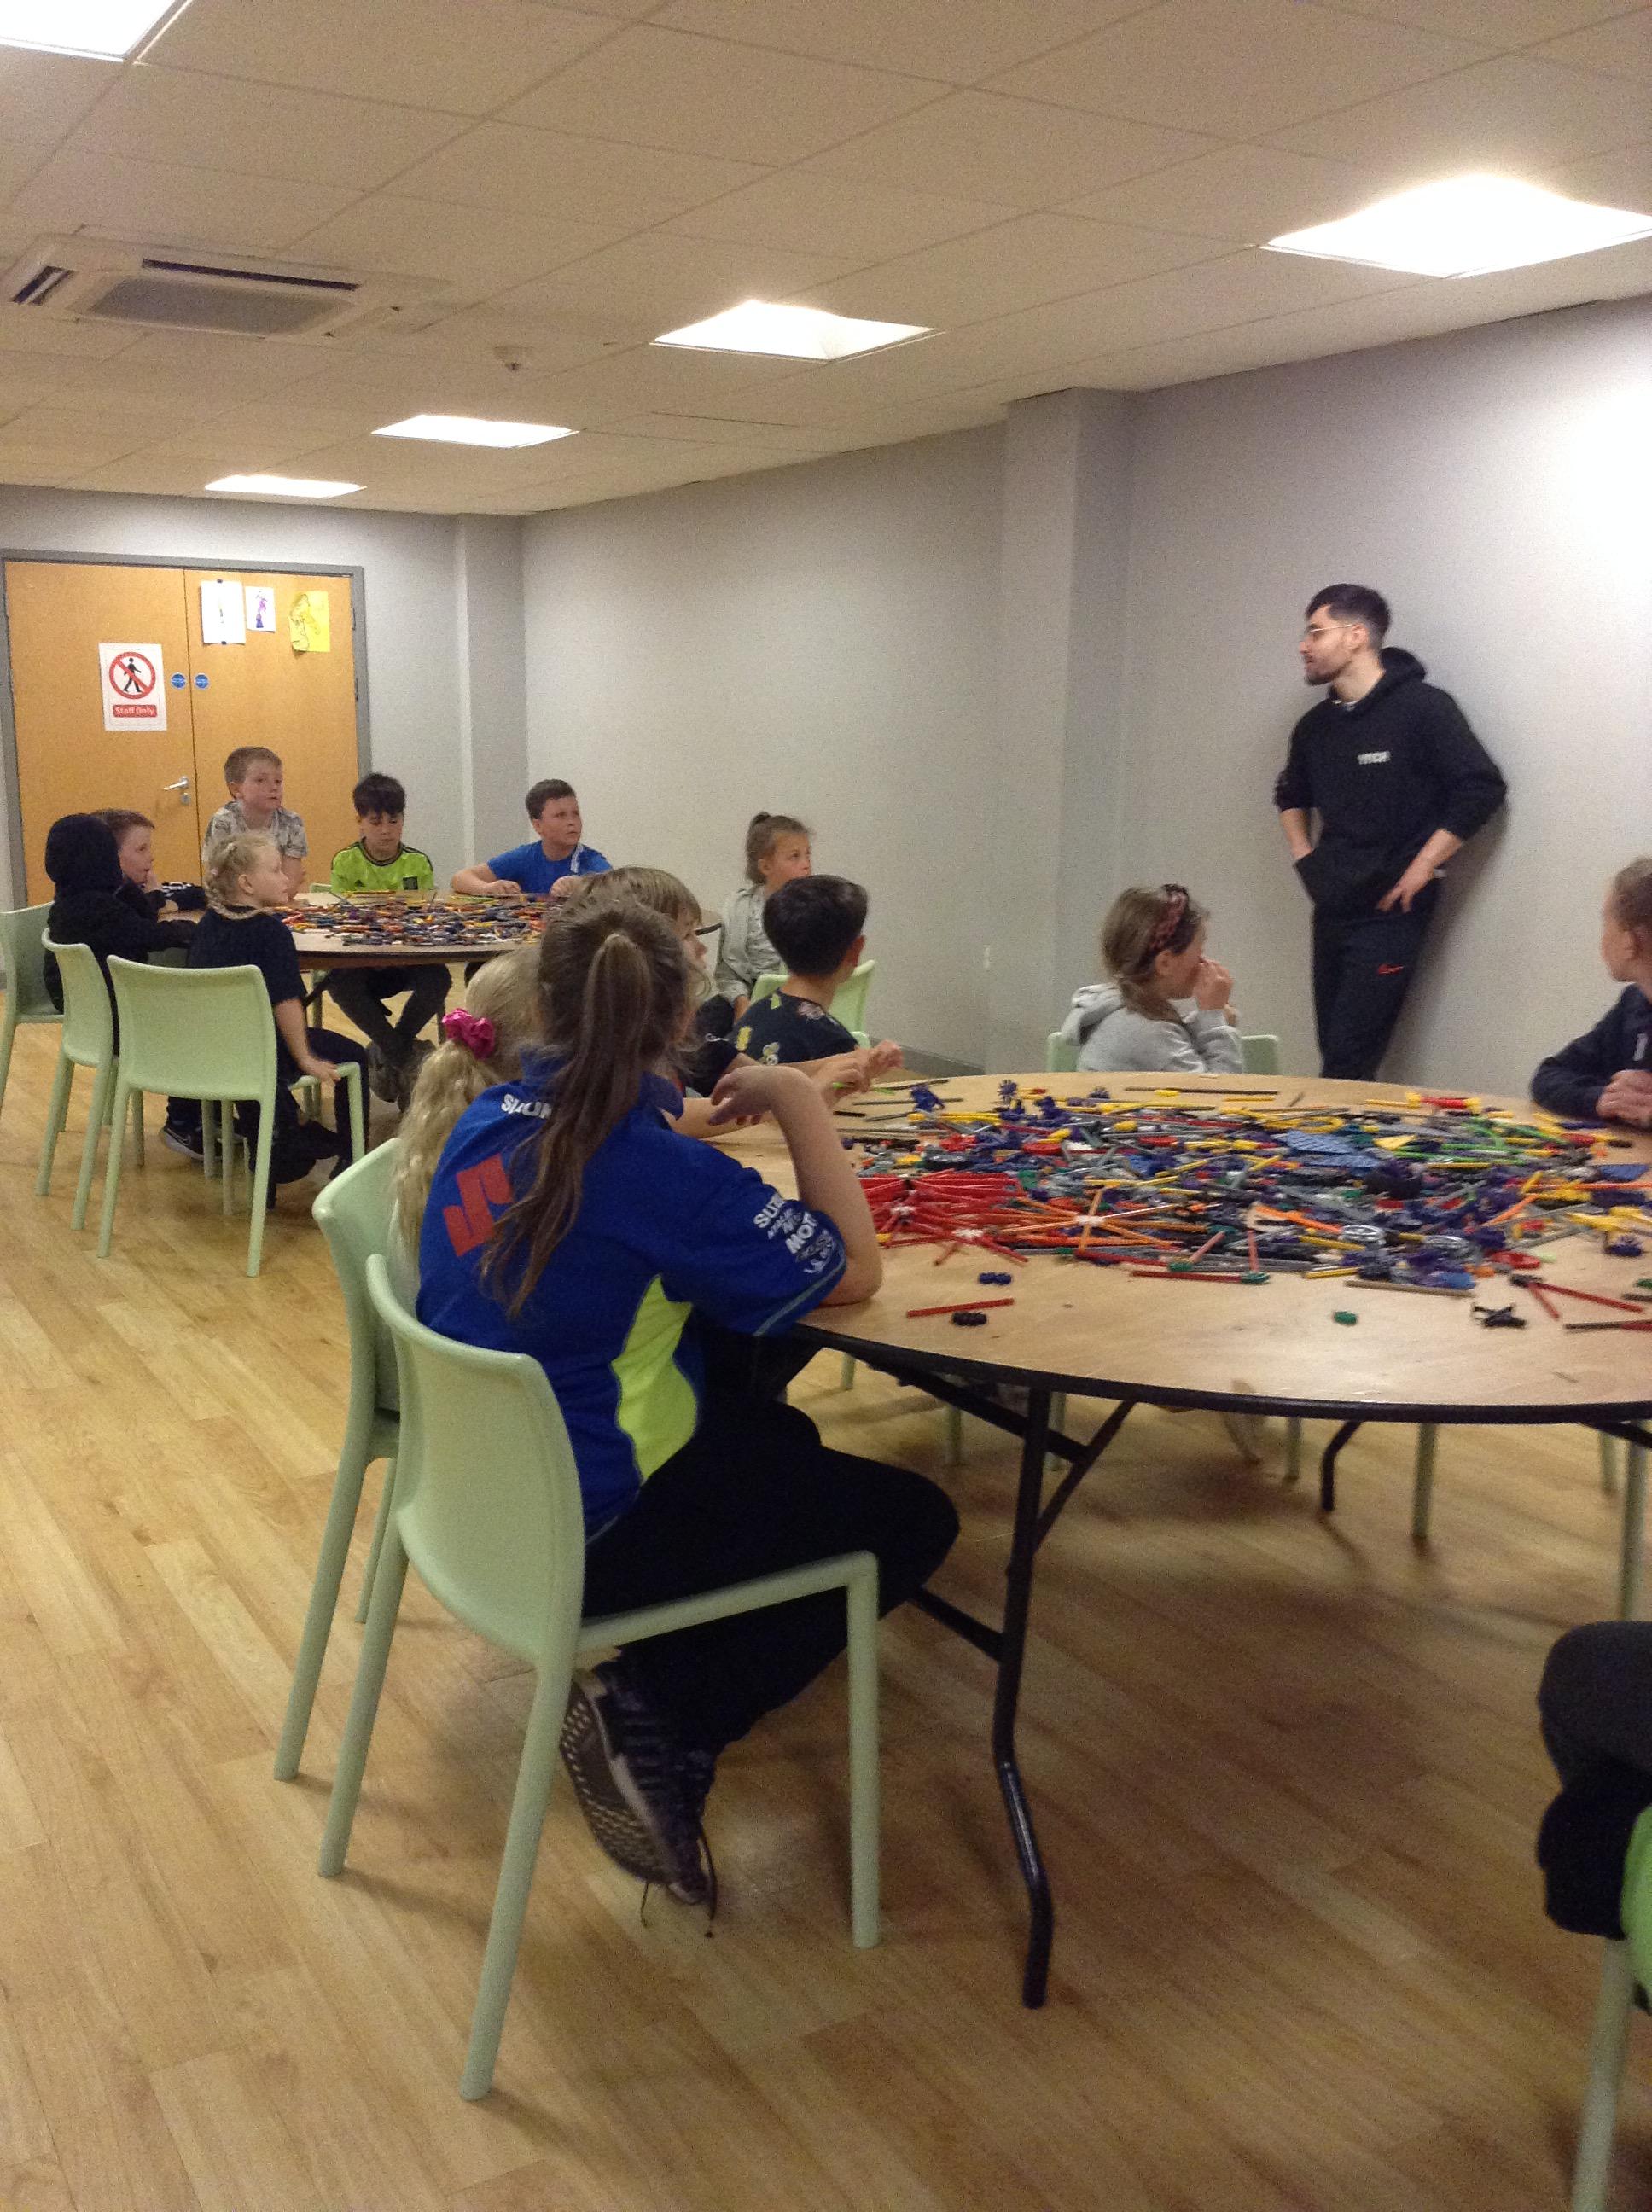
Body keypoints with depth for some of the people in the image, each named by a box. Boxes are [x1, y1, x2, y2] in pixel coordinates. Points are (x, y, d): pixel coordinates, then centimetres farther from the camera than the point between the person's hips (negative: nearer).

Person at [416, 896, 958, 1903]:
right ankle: (658, 1720, -1)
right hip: (585, 1537, -8)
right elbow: (852, 1272, -17)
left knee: (779, 1436, 28)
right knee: (913, 1519, 6)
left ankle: (641, 1679, 16)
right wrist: (798, 1098, -12)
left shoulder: (490, 1122, -2)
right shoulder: (658, 1166, -24)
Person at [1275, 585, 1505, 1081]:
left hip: (1390, 914, -7)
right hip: (1331, 912, 7)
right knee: (1334, 1053, 10)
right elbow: (1291, 793, 29)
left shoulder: (1420, 707, -10)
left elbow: (1483, 788, -14)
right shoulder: (1315, 725, 10)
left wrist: (1421, 869, -15)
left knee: (1347, 1063, -12)